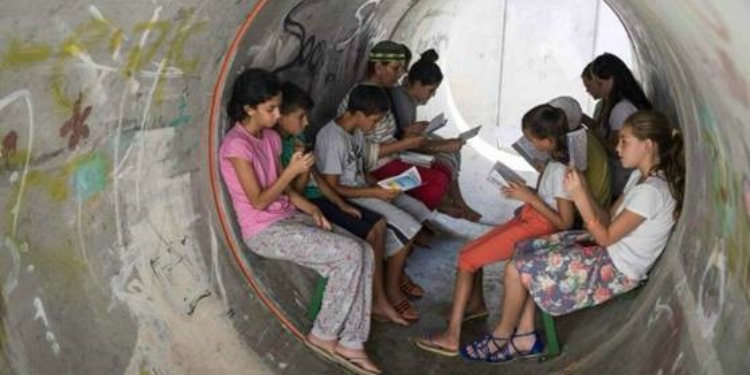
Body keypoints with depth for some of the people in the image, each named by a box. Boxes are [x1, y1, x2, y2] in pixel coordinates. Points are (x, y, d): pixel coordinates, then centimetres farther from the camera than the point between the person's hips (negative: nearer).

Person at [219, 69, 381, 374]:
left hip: (290, 217, 8)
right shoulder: (236, 145, -17)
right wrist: (292, 171, -19)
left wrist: (311, 209, 0)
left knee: (363, 252, -10)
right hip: (265, 231, -8)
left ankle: (350, 343, -7)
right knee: (350, 254, -20)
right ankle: (323, 336, -3)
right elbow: (259, 201, -17)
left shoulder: (271, 137, 9)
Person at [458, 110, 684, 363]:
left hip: (616, 268, -10)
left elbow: (605, 237, -22)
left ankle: (502, 335, 14)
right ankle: (525, 337, 11)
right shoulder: (641, 176, 5)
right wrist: (584, 189, -6)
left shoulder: (652, 191, -25)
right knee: (524, 249, 7)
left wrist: (579, 196, -22)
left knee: (516, 269, -11)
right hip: (608, 251, 10)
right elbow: (609, 220, 7)